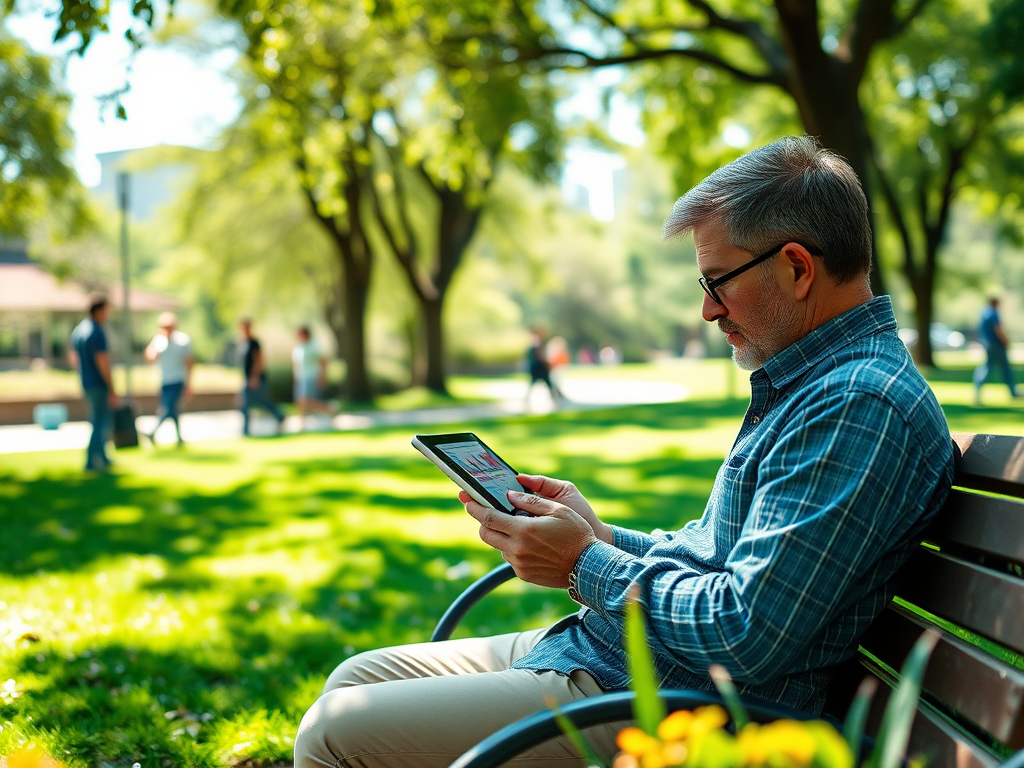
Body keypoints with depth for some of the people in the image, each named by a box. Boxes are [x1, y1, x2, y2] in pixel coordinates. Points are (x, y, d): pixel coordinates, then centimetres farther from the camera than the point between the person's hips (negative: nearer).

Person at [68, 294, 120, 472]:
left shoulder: (78, 330, 8)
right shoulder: (97, 333, -20)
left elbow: (72, 358, 17)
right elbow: (102, 363, -23)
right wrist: (112, 391, -19)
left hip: (86, 383, 9)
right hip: (100, 385, -9)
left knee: (99, 421, 20)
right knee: (100, 423, -1)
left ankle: (102, 458, 26)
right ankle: (91, 462, 2)